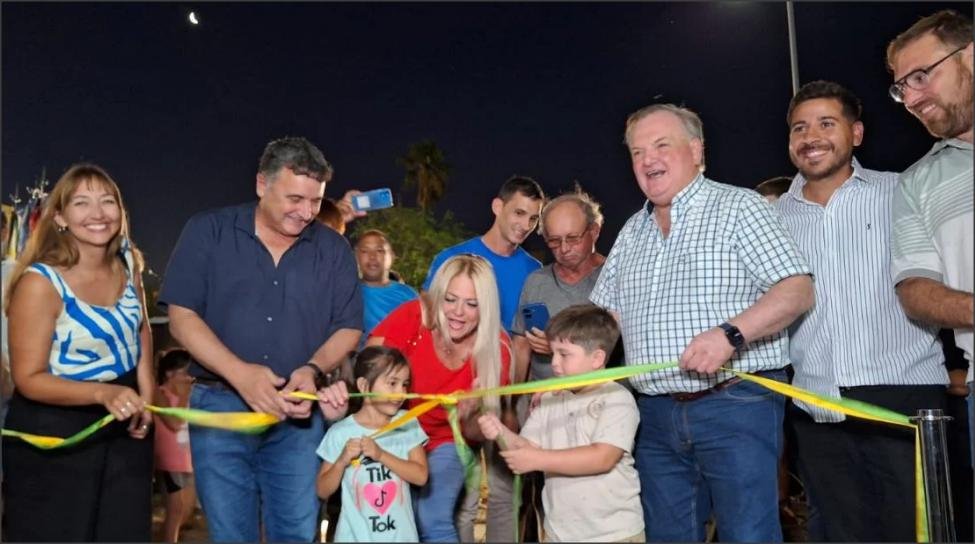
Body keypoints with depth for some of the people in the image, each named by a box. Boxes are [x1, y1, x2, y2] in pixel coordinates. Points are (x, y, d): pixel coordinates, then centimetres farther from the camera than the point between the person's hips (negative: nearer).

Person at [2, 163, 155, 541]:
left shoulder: (128, 260, -4)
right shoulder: (41, 282, -21)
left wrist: (146, 395, 3)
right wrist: (102, 392, -35)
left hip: (123, 422, 6)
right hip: (53, 432, -5)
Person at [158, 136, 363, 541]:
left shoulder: (333, 248, 4)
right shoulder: (208, 232, -1)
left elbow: (349, 327, 5)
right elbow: (182, 316, -6)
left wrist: (313, 369, -15)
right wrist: (240, 374, -19)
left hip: (298, 414, 1)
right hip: (220, 406, -1)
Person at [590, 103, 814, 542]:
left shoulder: (738, 207, -1)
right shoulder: (631, 232, 16)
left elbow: (798, 291, -10)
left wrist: (730, 334, -25)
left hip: (735, 405, -5)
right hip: (656, 418, 6)